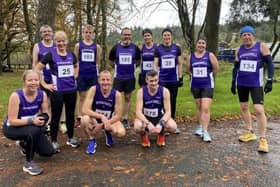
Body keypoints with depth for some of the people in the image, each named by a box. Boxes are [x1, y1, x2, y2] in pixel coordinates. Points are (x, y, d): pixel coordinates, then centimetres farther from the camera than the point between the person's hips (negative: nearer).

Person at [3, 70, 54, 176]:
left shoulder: (42, 94, -13)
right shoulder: (16, 96, -26)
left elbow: (45, 114, -5)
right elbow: (12, 121, -27)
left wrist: (43, 119, -29)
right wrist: (32, 121, -39)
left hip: (31, 128, 5)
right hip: (11, 128, -5)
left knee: (48, 152, -4)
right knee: (35, 130, -37)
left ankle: (25, 144, 25)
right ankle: (28, 163, -17)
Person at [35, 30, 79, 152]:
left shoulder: (71, 54, 5)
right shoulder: (51, 54, -7)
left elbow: (76, 66, 25)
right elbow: (37, 69, -7)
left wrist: (75, 76, 9)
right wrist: (44, 85, -7)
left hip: (71, 89, 4)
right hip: (57, 91, -4)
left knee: (70, 114, 13)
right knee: (56, 116, 4)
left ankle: (70, 138, 29)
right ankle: (54, 141, 18)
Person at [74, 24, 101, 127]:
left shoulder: (96, 46, 2)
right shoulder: (78, 45, 2)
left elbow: (97, 62, 7)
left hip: (93, 75, 0)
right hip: (81, 74, 0)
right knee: (81, 96, 7)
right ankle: (79, 118, 15)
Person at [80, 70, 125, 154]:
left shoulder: (116, 94, -19)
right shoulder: (93, 90, -21)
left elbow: (118, 115, -14)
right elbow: (85, 110, -26)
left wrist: (102, 125, -23)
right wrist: (102, 117, -38)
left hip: (110, 119, 1)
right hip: (95, 119, -1)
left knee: (121, 133, -27)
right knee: (84, 119, -35)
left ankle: (108, 132, 11)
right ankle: (92, 141, -6)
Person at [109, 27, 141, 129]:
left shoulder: (135, 48, 0)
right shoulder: (115, 47, -1)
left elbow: (138, 61, 13)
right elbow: (111, 61, 11)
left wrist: (131, 67, 6)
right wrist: (118, 67, 8)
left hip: (130, 77, 1)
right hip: (118, 77, -1)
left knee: (128, 98, 8)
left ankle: (125, 120, 17)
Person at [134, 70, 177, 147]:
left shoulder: (165, 91, -16)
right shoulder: (141, 92, -18)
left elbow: (168, 111, -17)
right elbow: (138, 112, -23)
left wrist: (161, 124, -35)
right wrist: (148, 124, -40)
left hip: (160, 117, 1)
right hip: (145, 118, -1)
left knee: (173, 127, -28)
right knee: (138, 127, -35)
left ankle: (161, 134, 9)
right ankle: (144, 135, 4)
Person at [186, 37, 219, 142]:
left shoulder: (210, 55, -4)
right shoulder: (191, 57, 5)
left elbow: (216, 68, 0)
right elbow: (188, 70, 16)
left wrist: (210, 77, 8)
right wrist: (195, 77, 8)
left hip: (207, 85, -4)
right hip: (195, 85, 4)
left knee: (205, 108, -12)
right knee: (199, 107, 15)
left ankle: (205, 131, -9)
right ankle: (200, 127, 30)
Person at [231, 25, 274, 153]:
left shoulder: (261, 47, -5)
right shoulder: (239, 50, 7)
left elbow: (269, 64, -6)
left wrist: (269, 81, -14)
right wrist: (233, 82, 11)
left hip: (256, 83, -5)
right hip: (241, 83, 5)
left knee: (259, 109, -12)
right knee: (244, 107, 11)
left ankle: (263, 139, -2)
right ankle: (250, 133, 27)